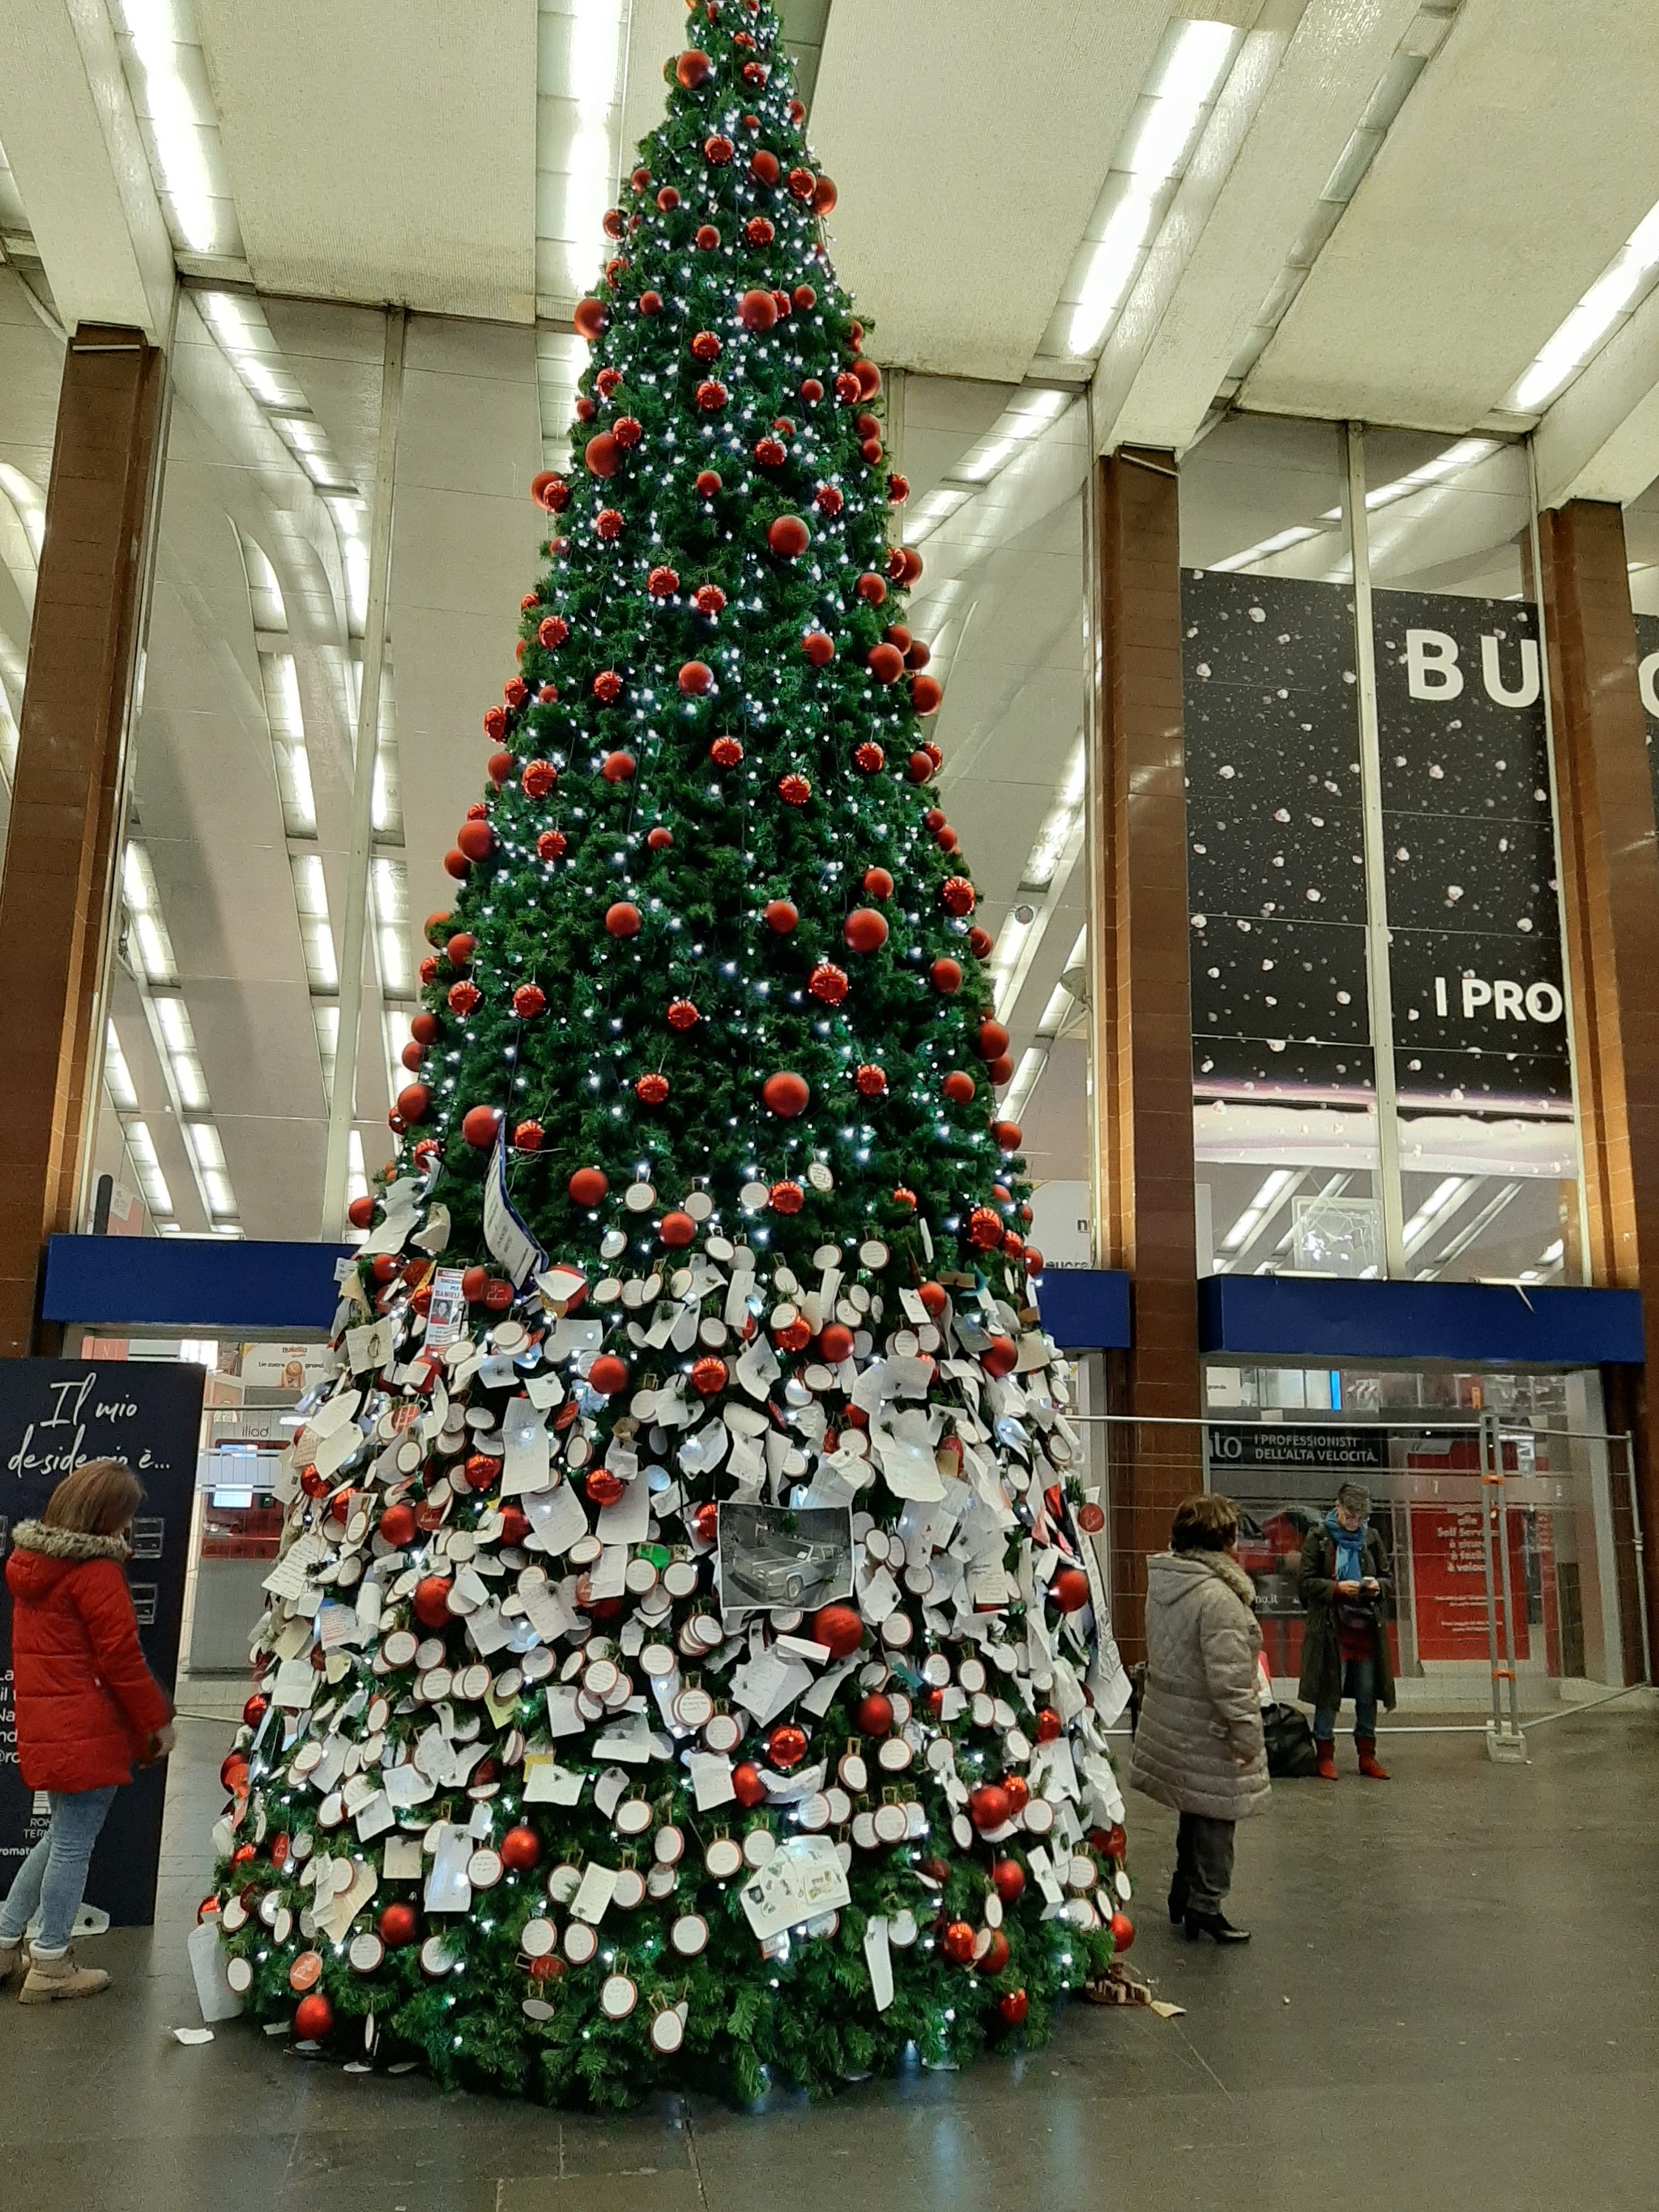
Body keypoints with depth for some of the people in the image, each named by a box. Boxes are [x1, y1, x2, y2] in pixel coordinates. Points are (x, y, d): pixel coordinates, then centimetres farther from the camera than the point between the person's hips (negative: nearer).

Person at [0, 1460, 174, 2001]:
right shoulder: (95, 1571, -19)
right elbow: (120, 1657, -18)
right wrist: (157, 1719, -7)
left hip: (44, 1725, 9)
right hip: (87, 1729, -9)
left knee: (62, 1835, 23)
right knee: (74, 1842, 4)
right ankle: (50, 1965, 16)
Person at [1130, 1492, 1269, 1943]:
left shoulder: (1163, 1583, 3)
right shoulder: (1218, 1596, -25)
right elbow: (1227, 1676, -25)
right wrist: (1245, 1731, -18)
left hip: (1172, 1719, 9)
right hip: (1207, 1727, -9)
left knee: (1195, 1810, 23)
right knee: (1215, 1816, 6)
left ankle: (1184, 1891, 35)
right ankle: (1205, 1906, 17)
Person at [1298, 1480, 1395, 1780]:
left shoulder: (1371, 1537, 7)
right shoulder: (1319, 1537, -5)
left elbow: (1389, 1578, 14)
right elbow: (1307, 1582, -5)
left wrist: (1378, 1585, -8)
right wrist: (1337, 1588, -19)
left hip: (1367, 1628, 4)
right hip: (1331, 1629, -4)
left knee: (1368, 1696, 9)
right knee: (1328, 1693, 2)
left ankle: (1367, 1757, 21)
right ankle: (1326, 1757, 14)